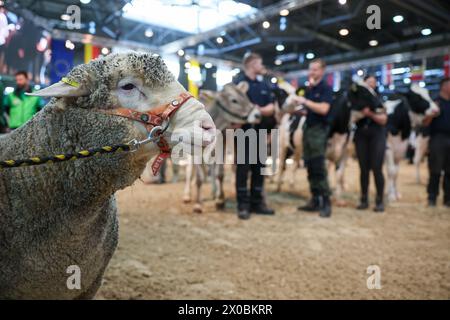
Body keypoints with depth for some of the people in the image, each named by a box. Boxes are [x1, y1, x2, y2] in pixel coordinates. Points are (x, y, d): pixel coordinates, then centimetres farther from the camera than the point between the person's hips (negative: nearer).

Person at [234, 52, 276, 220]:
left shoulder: (264, 84, 15)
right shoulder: (239, 82, -3)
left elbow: (271, 107, 9)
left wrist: (261, 110, -12)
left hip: (261, 131, 6)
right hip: (245, 130, -6)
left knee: (259, 167, 9)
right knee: (243, 167, -3)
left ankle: (257, 202, 18)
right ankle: (243, 205, 2)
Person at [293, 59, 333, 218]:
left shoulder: (326, 88, -6)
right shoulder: (309, 89, 15)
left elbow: (323, 109, -21)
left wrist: (305, 101, -20)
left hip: (319, 129, -8)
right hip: (308, 128, 8)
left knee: (318, 167, -10)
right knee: (310, 167, 7)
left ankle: (326, 202, -3)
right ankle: (315, 200, 13)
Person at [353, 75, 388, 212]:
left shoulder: (379, 100, 4)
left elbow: (383, 120, -2)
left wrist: (370, 114, -16)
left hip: (377, 136, -1)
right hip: (361, 135, 2)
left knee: (376, 169, -6)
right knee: (364, 169, 4)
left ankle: (380, 201, 3)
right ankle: (364, 200, 13)